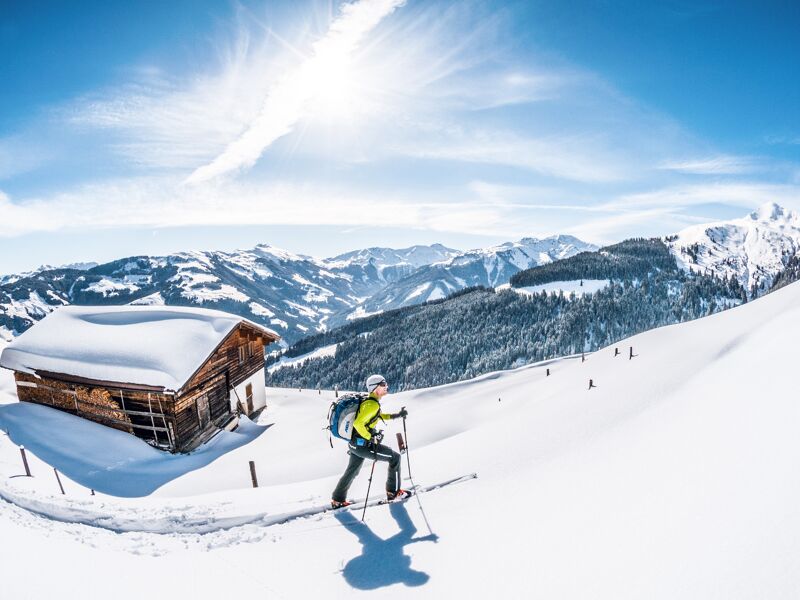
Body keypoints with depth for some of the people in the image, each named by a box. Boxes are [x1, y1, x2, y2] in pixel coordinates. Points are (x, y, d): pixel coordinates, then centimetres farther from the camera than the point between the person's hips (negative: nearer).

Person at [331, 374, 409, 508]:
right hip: (362, 445, -10)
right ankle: (394, 492, 12)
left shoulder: (367, 401, 9)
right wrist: (371, 438, -20)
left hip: (355, 443, 10)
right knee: (395, 457, 1)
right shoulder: (373, 404, -21)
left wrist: (396, 415, 18)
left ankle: (338, 500, 39)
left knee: (352, 471, 26)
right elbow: (358, 423, -30)